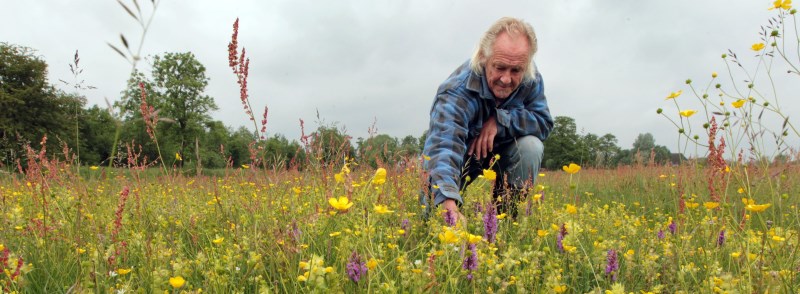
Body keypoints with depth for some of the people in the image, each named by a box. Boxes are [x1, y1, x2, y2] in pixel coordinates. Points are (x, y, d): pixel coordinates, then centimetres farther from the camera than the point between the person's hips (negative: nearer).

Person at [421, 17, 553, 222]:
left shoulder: (530, 79, -19)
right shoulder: (457, 92, -37)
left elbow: (544, 123, -16)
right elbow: (443, 145, -52)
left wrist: (500, 120, -35)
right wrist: (447, 200, -71)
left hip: (500, 154, 3)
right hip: (459, 157, -3)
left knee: (531, 146, -27)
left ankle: (507, 214, -10)